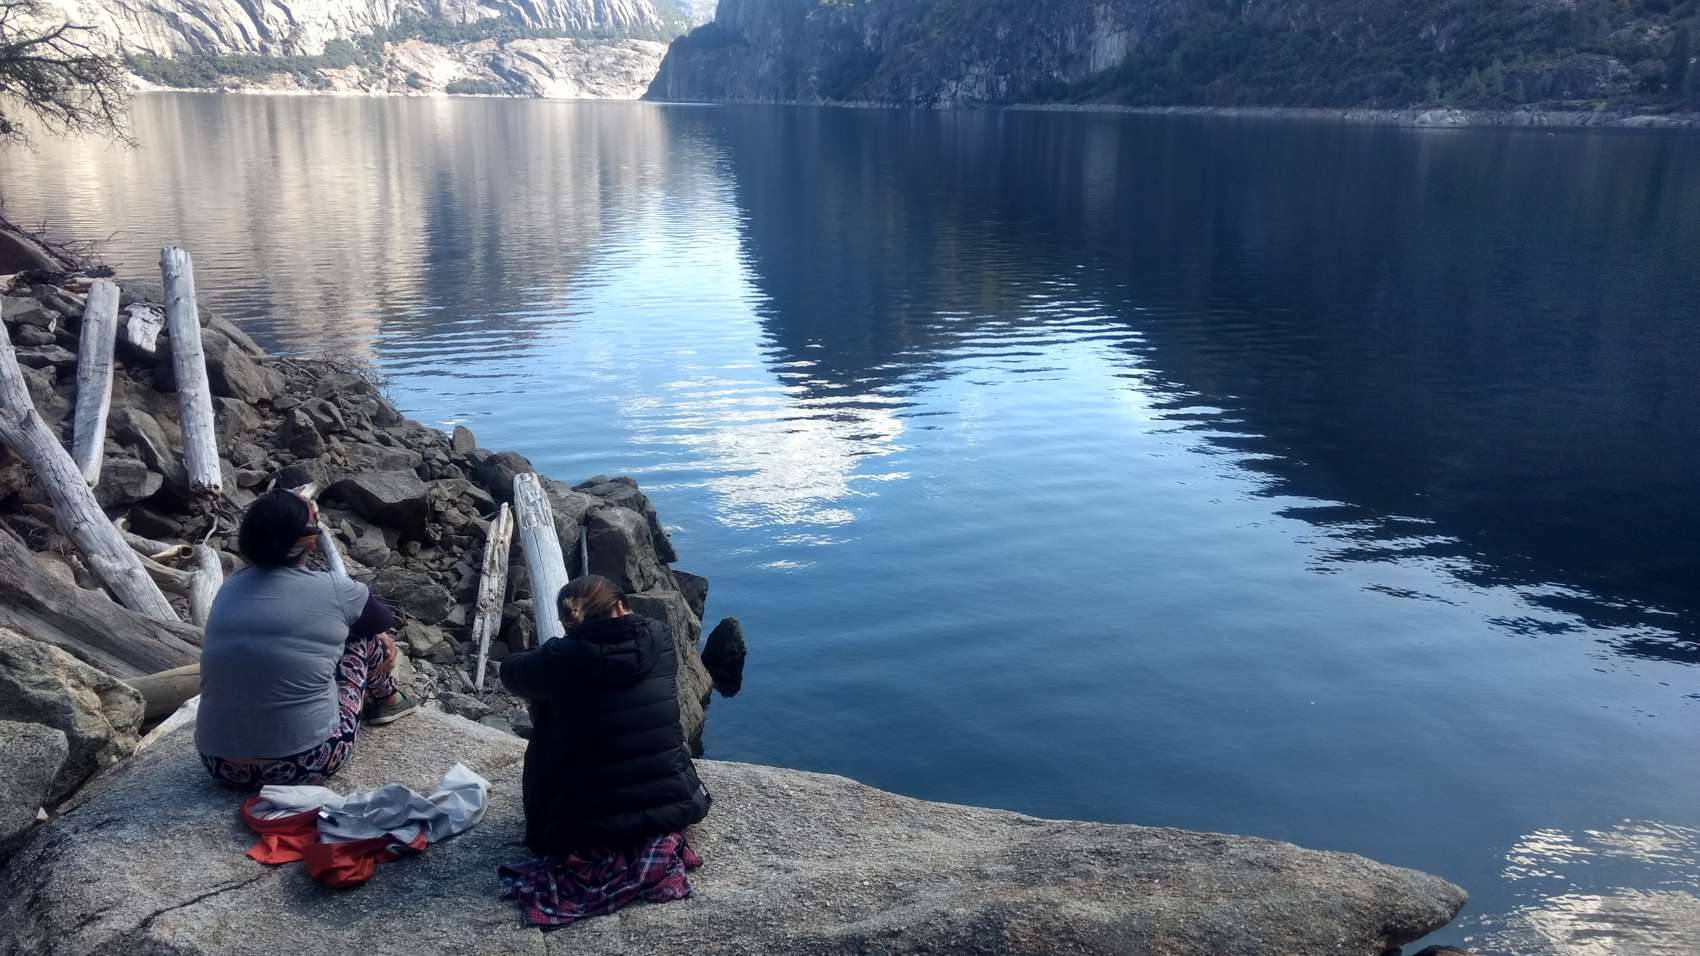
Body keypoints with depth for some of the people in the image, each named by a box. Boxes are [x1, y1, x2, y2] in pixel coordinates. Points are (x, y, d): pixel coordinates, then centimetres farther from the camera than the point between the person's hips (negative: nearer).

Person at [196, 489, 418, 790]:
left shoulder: (230, 588, 4)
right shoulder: (332, 589, -10)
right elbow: (385, 620, 13)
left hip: (220, 764, 5)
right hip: (305, 763, -5)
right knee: (365, 633, 14)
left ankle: (376, 697, 49)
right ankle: (386, 698, 40)